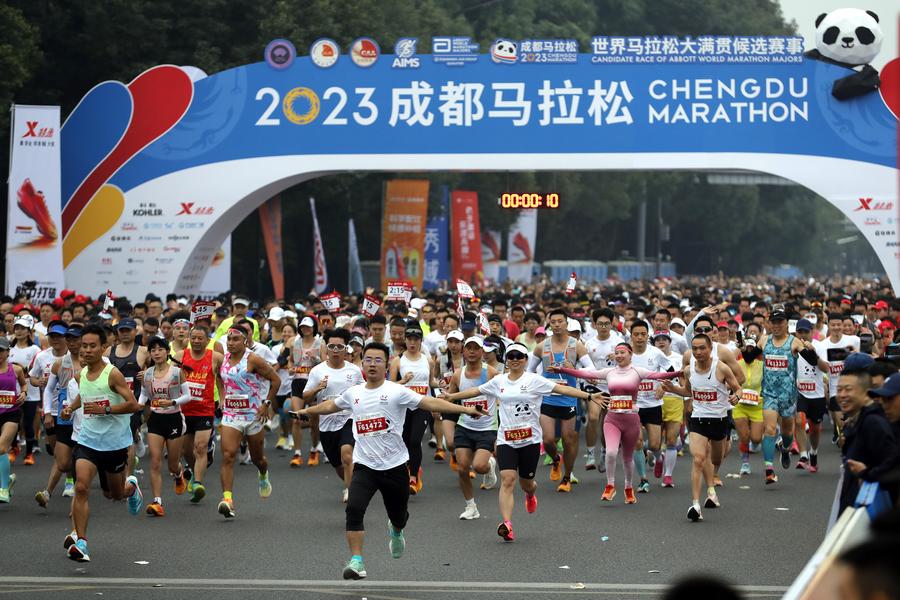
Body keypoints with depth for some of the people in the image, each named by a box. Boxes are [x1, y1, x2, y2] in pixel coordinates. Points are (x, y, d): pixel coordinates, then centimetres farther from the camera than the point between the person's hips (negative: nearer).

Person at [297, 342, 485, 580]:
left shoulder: (397, 391, -7)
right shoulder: (353, 393, 6)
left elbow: (430, 403, -12)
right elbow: (330, 405, 26)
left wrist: (464, 409, -21)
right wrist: (305, 411, 37)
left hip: (395, 466, -1)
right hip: (364, 466, 2)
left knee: (398, 514, 16)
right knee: (354, 508, -22)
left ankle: (396, 531, 54)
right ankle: (356, 561, -18)